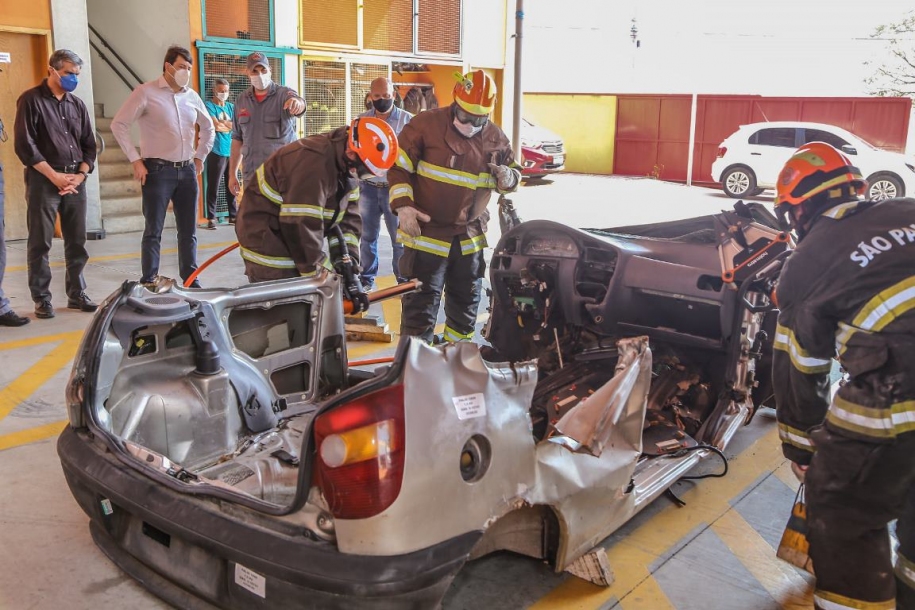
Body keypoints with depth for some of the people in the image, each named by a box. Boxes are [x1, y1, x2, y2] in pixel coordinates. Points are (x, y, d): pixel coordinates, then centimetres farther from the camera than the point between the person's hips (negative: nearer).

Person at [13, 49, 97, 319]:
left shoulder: (77, 104, 13)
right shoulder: (31, 100, -2)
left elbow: (89, 145, 14)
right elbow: (24, 145, -9)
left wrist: (80, 175, -2)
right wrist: (55, 176, -13)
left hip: (75, 180, 5)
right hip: (43, 180, -5)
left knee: (77, 242, 7)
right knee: (40, 243, 0)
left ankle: (76, 294, 18)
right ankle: (42, 299, 8)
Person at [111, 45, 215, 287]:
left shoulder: (192, 96, 10)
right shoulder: (146, 92, -5)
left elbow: (208, 127, 26)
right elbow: (119, 125, -6)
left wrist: (200, 157, 18)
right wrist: (135, 160, -9)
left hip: (187, 171, 5)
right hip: (158, 170, -5)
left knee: (188, 231, 9)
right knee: (153, 231, 0)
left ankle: (191, 281, 18)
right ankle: (148, 283, 6)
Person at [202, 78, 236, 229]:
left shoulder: (231, 107, 18)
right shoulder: (208, 105, 1)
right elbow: (215, 125, -12)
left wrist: (222, 124, -7)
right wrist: (230, 125, 3)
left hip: (231, 151, 5)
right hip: (217, 152, -5)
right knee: (213, 187, -5)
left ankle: (233, 216, 17)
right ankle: (211, 218, -1)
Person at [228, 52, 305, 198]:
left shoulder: (284, 94, -3)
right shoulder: (241, 101, 10)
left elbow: (300, 105, -27)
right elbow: (237, 139, 15)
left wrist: (297, 102, -52)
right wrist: (232, 174, 11)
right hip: (251, 175, 4)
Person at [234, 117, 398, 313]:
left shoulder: (347, 167, 0)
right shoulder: (313, 163, -29)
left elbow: (348, 220, -1)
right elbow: (301, 226, -30)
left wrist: (350, 271, -9)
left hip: (291, 236, 9)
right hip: (266, 239, -9)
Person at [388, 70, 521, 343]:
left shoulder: (496, 138, 2)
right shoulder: (426, 125, -11)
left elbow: (514, 172, 15)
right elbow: (398, 167, -7)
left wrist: (509, 178, -10)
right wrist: (403, 206, -19)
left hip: (470, 236, 5)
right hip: (426, 232, -5)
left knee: (466, 301, 18)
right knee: (421, 303, -2)